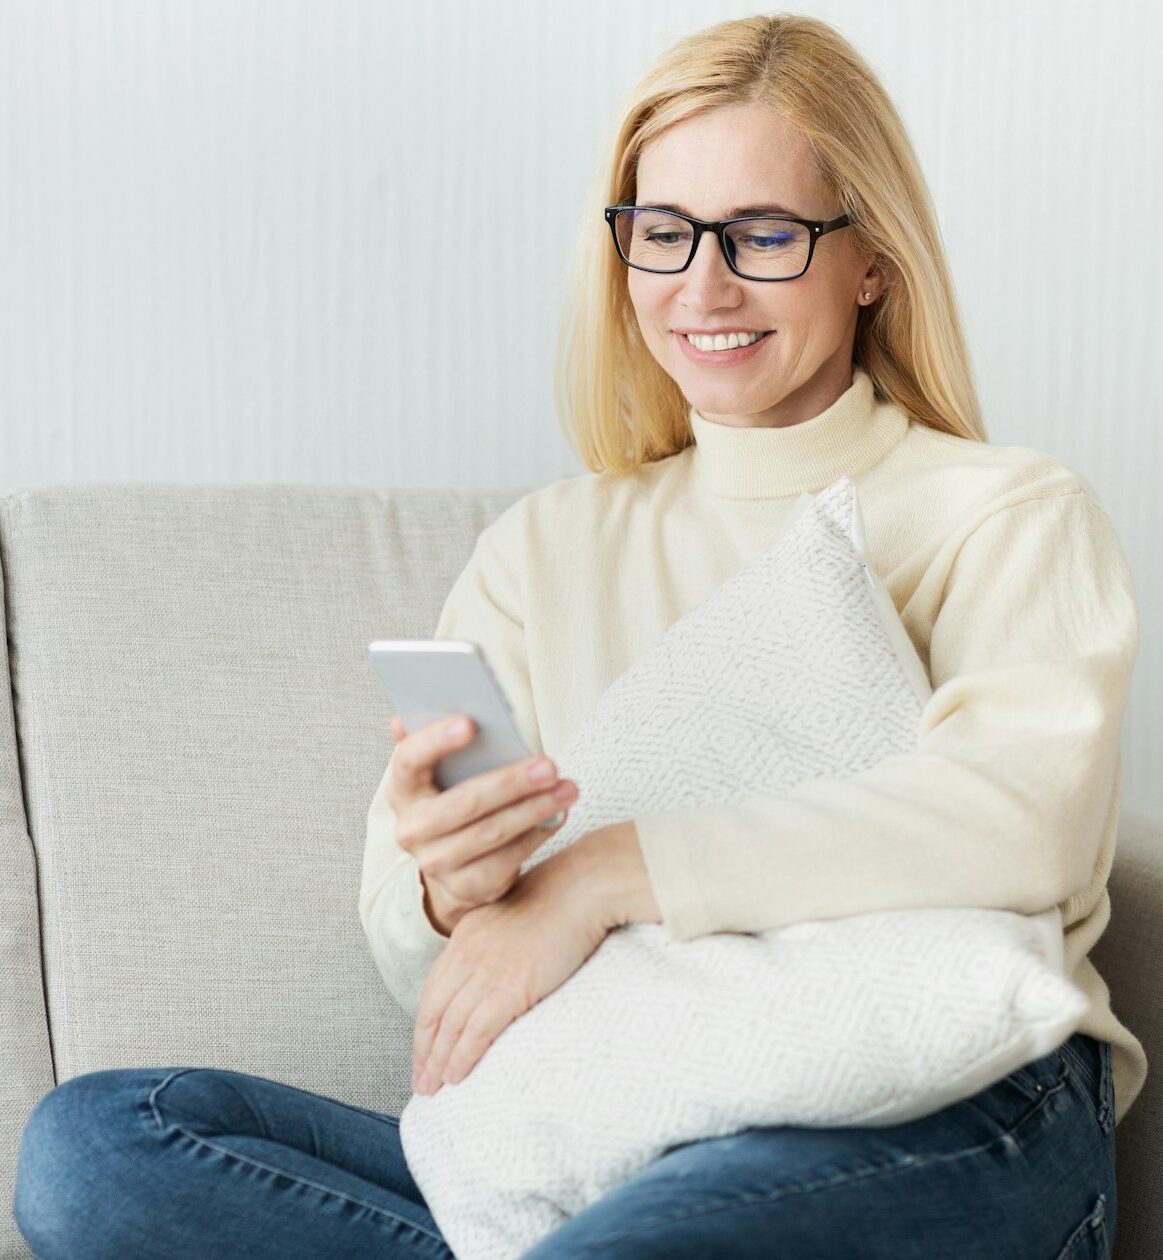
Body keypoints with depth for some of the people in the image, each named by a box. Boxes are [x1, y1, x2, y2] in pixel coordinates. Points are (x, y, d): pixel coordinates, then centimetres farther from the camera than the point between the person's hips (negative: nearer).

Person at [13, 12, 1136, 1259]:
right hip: (618, 1140, 5)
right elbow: (445, 988, 10)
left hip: (950, 1118, -5)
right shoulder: (543, 548, 18)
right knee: (87, 1143, -16)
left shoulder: (1007, 517, 7)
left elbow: (1032, 810, -16)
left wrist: (607, 871, -17)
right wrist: (449, 894, -16)